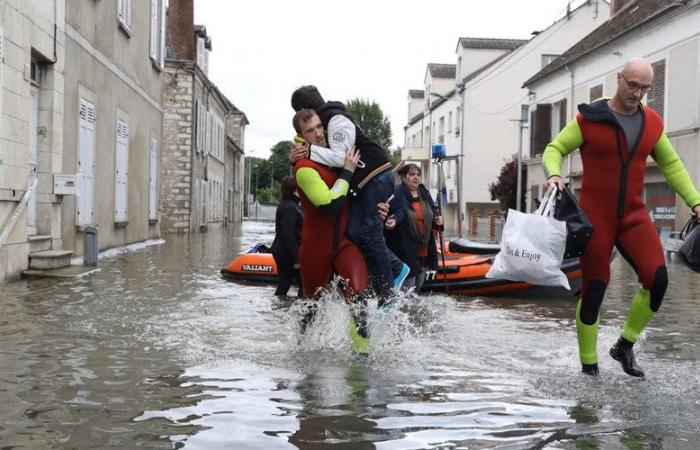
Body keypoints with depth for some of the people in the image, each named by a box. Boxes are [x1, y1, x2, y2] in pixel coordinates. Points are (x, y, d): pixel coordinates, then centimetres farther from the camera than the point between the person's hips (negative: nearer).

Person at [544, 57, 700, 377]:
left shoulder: (652, 122, 6)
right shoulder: (589, 119, -6)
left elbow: (671, 165, 14)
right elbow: (555, 149, -3)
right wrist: (553, 174, -25)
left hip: (633, 216, 4)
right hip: (594, 218, -3)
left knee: (657, 279, -13)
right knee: (594, 288, 0)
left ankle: (624, 346, 8)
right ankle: (588, 366, 14)